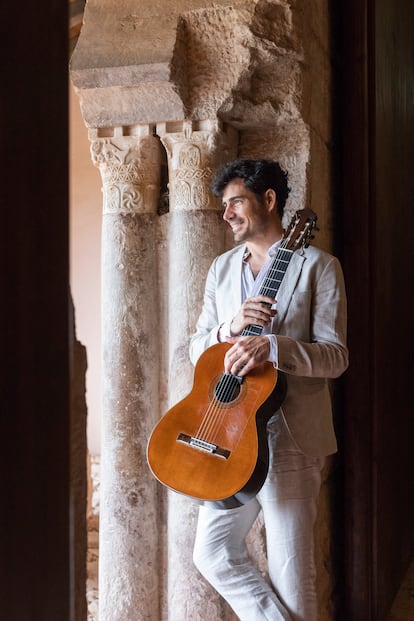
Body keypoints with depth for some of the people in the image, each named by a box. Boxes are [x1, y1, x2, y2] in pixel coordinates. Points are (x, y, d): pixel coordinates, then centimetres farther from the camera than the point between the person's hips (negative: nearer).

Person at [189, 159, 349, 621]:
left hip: (289, 438, -6)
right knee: (213, 553, 8)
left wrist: (271, 345, -25)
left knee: (290, 574, 1)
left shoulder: (318, 266, -2)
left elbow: (335, 356, -8)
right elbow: (197, 348, 12)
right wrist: (230, 327, -10)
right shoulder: (222, 268, 15)